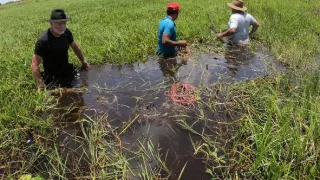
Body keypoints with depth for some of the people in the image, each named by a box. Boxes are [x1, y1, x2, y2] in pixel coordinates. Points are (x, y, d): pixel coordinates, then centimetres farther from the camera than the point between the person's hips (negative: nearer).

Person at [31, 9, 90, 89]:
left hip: (68, 72, 5)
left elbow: (74, 46, 12)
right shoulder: (43, 40, -24)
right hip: (53, 79, -5)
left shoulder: (66, 32, -8)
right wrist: (40, 84, -30)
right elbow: (35, 64, -24)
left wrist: (83, 61, 19)